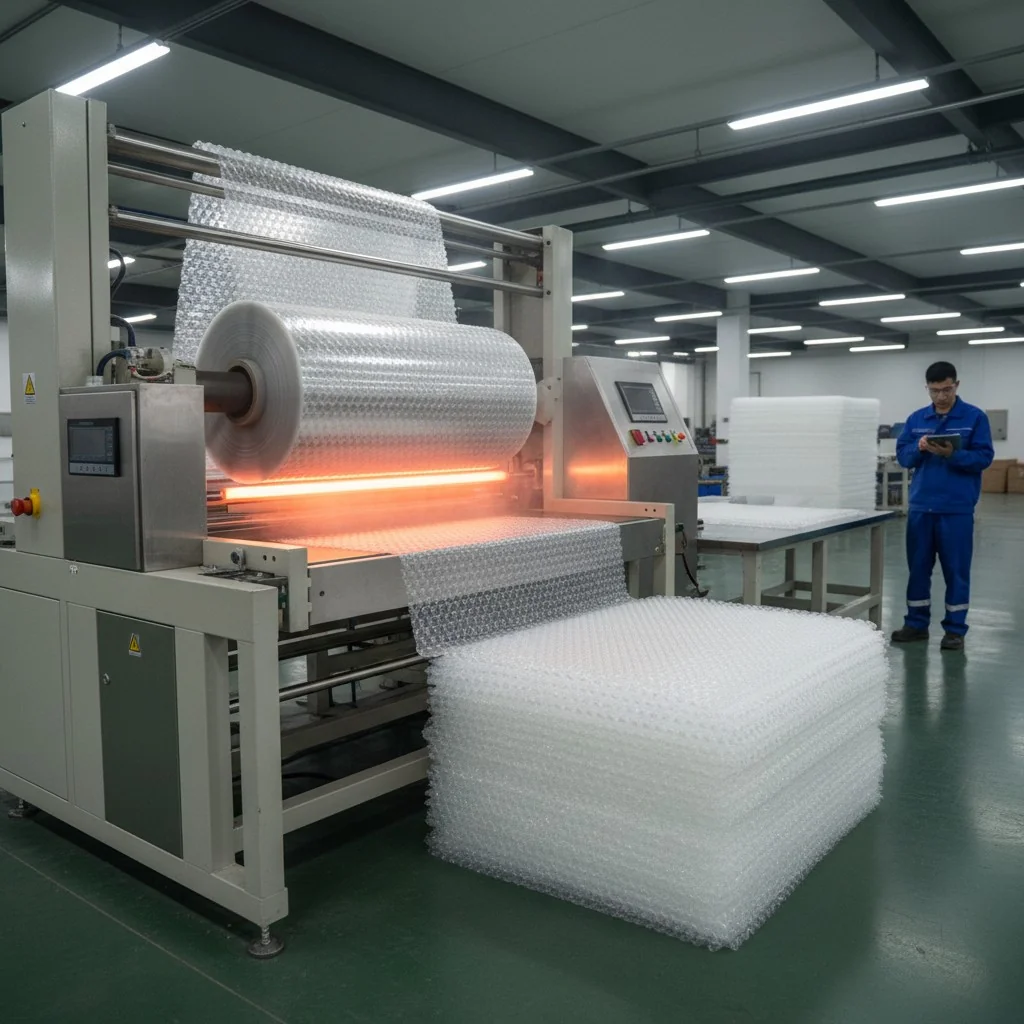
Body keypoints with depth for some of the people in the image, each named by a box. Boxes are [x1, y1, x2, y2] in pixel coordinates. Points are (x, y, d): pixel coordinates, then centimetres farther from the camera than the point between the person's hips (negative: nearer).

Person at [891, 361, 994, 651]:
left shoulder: (975, 417, -1)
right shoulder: (916, 419, 9)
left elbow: (984, 457, -8)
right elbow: (902, 455, 6)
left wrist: (953, 454, -23)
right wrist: (919, 448, -15)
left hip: (957, 508, -3)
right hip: (920, 506, 4)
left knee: (956, 570, 4)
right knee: (918, 567, 9)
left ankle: (955, 629, 14)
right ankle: (916, 623, 20)